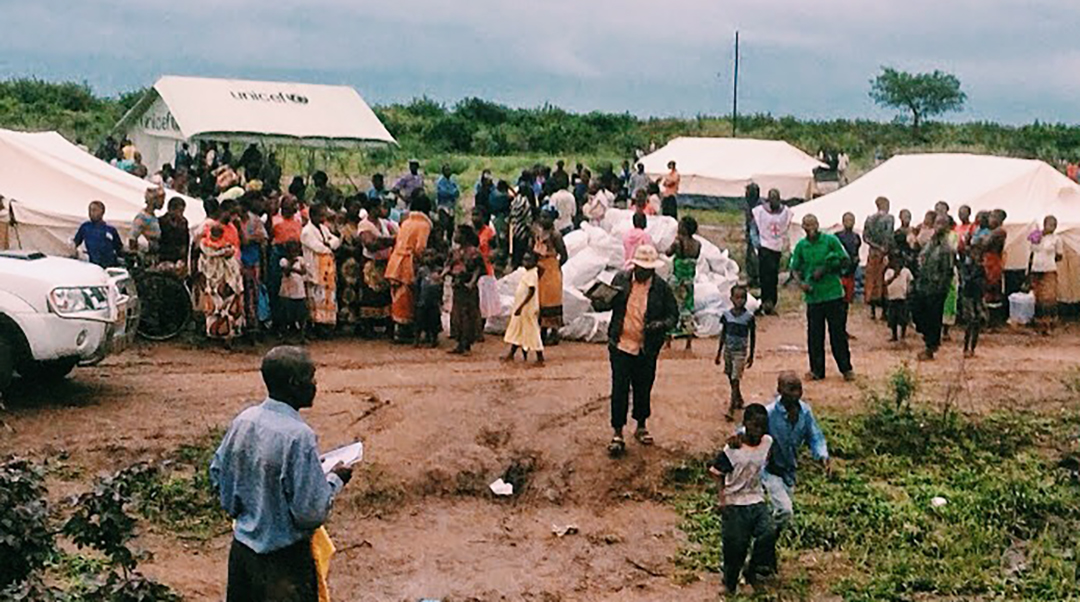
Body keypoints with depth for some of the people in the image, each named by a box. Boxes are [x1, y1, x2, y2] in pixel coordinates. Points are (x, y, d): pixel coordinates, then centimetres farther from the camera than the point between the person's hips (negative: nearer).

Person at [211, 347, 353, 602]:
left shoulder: (243, 420, -3)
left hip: (241, 548, 7)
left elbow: (217, 472, 10)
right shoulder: (299, 436, -25)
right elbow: (311, 512, -22)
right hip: (283, 559, -7)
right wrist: (335, 480, -6)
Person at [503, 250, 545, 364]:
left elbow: (531, 291, -26)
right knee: (517, 330, 15)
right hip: (522, 308, 10)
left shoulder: (533, 274, -17)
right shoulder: (527, 273, 12)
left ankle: (540, 357, 3)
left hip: (528, 308, -10)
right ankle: (511, 354, 24)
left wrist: (521, 306, -29)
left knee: (532, 331, -4)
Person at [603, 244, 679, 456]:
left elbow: (673, 315, 0)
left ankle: (641, 426, 34)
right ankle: (617, 433, 9)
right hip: (621, 345, 0)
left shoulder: (661, 288, -6)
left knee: (643, 389, 13)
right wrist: (612, 296, -16)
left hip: (647, 349, 0)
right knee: (619, 389, -1)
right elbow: (608, 304, 8)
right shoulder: (621, 279, -2)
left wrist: (661, 324, -21)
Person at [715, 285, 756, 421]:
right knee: (731, 379, 15)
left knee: (736, 380, -10)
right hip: (728, 350, 4)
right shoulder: (726, 315, -2)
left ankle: (731, 409, -13)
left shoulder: (749, 317, -10)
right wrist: (719, 353, 10)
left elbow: (752, 336, -1)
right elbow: (723, 335, 7)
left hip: (740, 352, -4)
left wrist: (751, 355, 1)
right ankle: (739, 401, 38)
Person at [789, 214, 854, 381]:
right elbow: (795, 269, 10)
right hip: (813, 295, 2)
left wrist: (825, 269, -12)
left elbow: (844, 261, -1)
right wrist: (800, 282, -9)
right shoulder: (801, 246, 6)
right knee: (814, 335, 5)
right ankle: (816, 370, 16)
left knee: (838, 333, 2)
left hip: (833, 293, -2)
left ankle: (846, 368, 12)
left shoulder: (831, 240, -2)